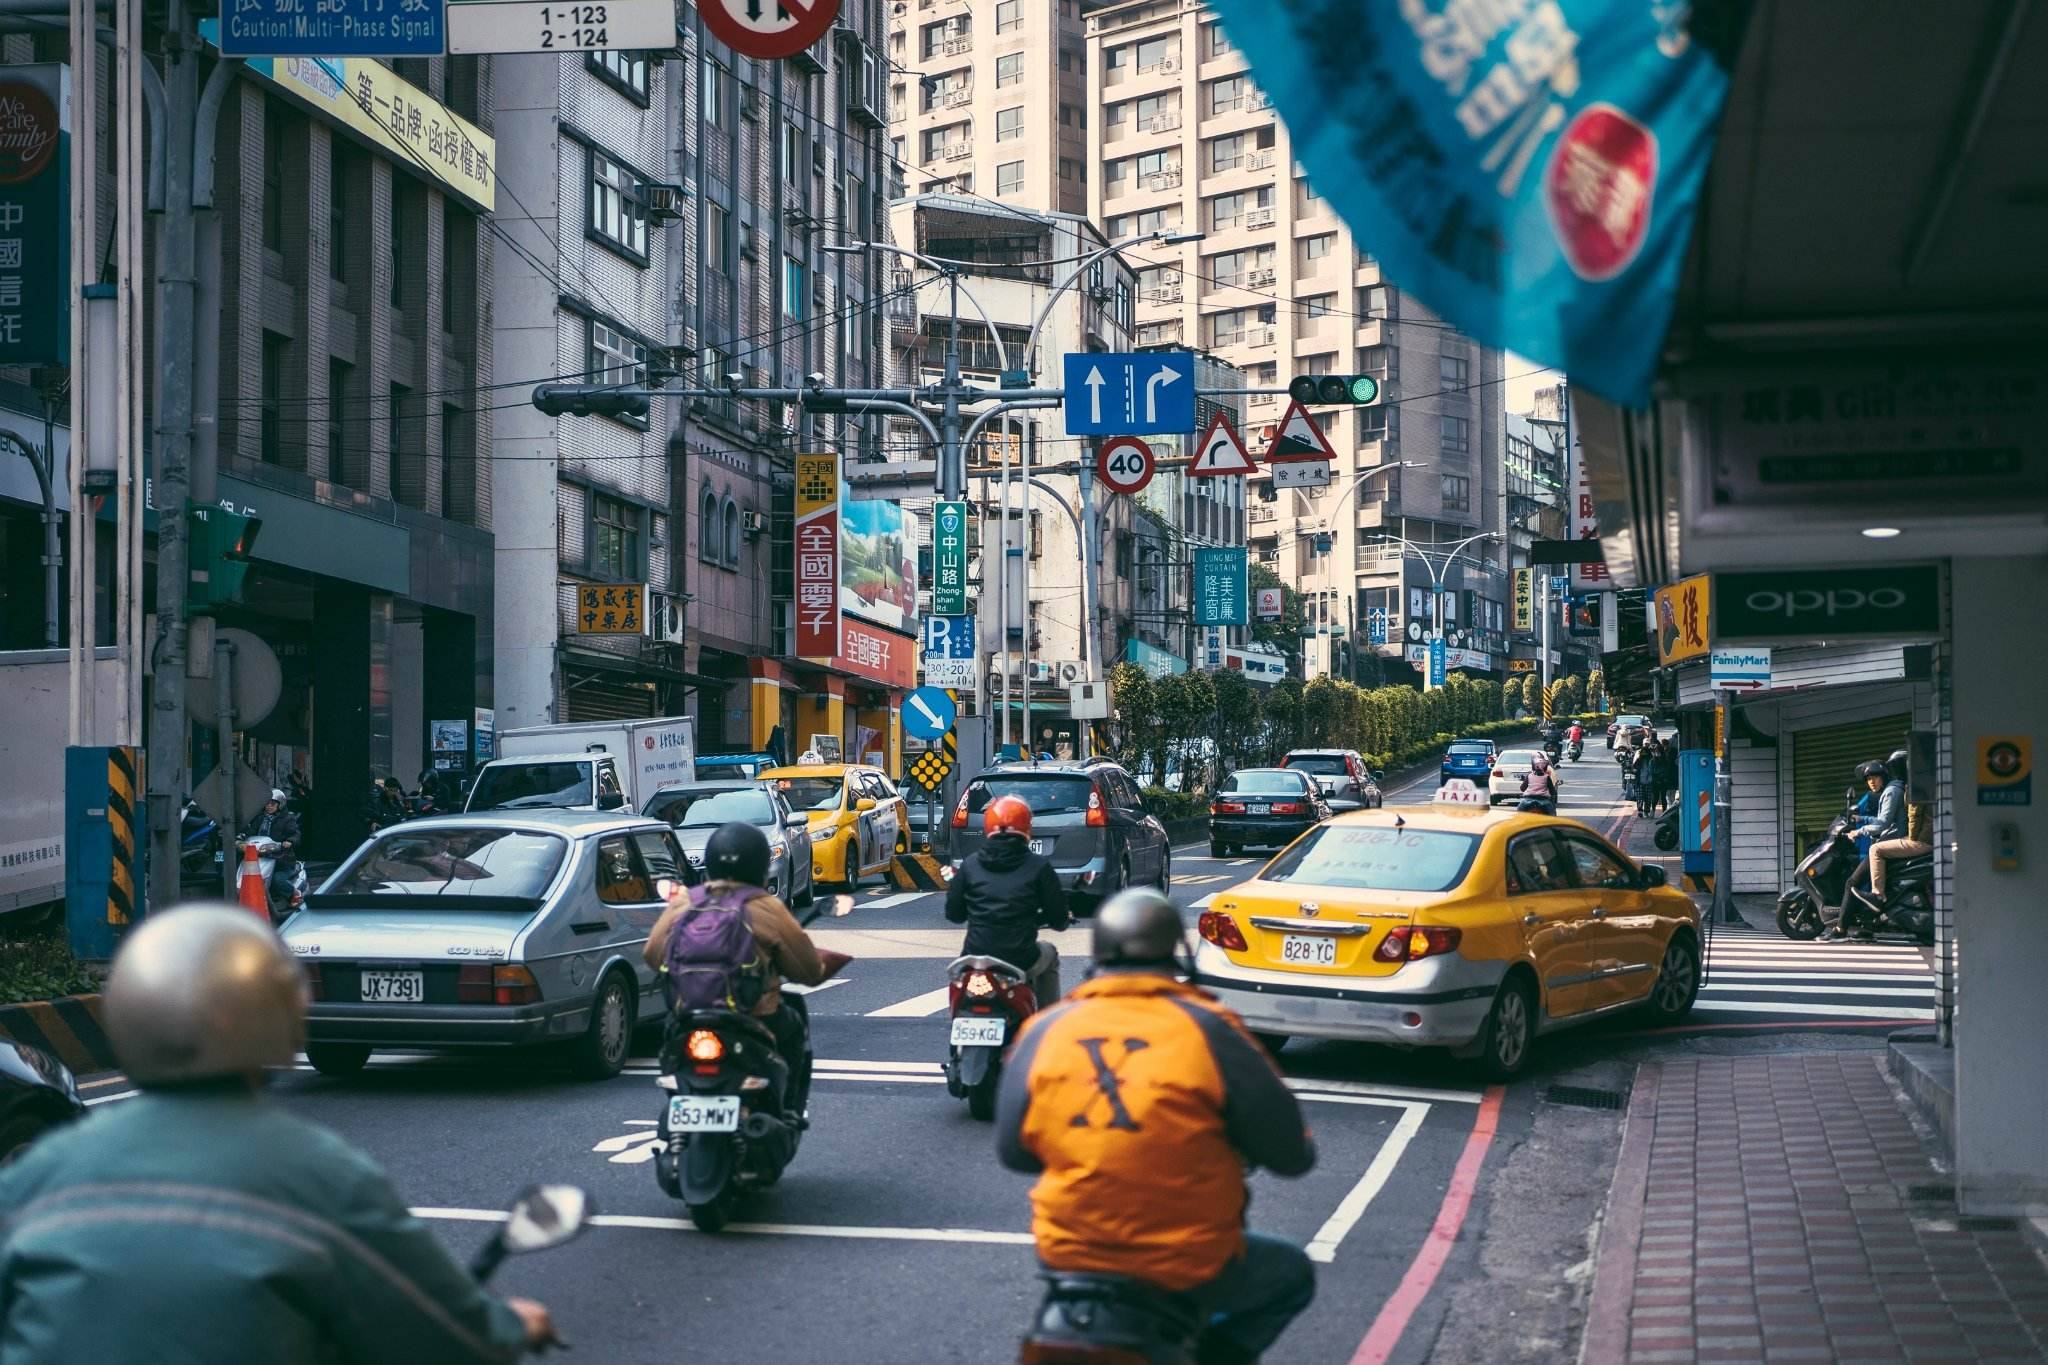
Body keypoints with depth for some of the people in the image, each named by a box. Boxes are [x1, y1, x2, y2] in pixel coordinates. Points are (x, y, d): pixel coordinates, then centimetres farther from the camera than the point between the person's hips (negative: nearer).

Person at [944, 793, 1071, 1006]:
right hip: (1022, 961, -2)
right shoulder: (1039, 867, -5)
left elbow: (953, 913, 7)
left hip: (975, 957, 2)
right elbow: (1058, 919, -1)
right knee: (1049, 955, 30)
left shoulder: (970, 864, 1)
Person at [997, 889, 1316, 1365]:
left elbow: (1012, 1150, 8)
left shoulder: (1043, 1031, -2)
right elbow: (1289, 1153, -5)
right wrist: (1302, 1149, 19)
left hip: (1066, 1253, 4)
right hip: (1188, 1267, -4)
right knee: (1292, 1274, 23)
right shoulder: (1208, 1030, -11)